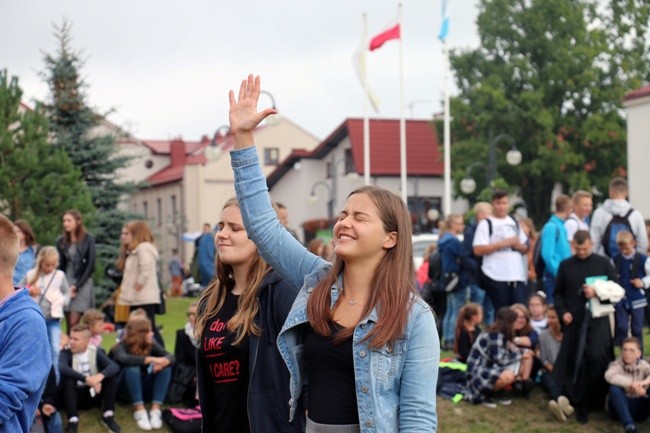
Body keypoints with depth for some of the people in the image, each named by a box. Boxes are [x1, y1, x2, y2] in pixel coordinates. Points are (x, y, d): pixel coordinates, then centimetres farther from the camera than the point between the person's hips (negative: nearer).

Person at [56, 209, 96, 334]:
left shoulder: (88, 239, -2)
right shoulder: (61, 241, 9)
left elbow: (90, 265, -5)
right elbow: (60, 265, 9)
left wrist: (77, 286, -10)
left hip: (82, 283, -4)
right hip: (66, 282, 4)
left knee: (74, 323, -14)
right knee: (69, 324, 2)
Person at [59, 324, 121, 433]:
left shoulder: (95, 352, -5)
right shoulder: (66, 352, -13)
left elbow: (115, 366, -20)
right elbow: (62, 368, -36)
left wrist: (100, 376, -41)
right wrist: (86, 379, -43)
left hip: (93, 394, 3)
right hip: (75, 396, -2)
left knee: (111, 374, -18)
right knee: (68, 378, -31)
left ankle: (108, 416, -13)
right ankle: (73, 420, -30)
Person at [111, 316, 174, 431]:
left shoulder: (151, 345, -5)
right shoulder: (122, 346, -18)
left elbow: (170, 356, -17)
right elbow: (124, 359, -42)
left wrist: (163, 362, -41)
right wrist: (151, 359, -47)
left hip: (143, 389, 4)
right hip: (124, 390, -4)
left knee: (166, 367, -21)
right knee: (132, 368, -34)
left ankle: (156, 410, -28)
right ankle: (139, 411, -33)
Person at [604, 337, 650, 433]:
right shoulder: (616, 364, -4)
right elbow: (609, 376, -28)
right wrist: (631, 384, -38)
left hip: (640, 408, 2)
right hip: (621, 406, -2)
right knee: (614, 388, -32)